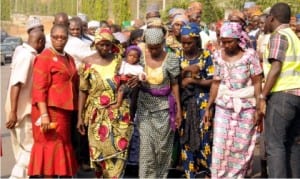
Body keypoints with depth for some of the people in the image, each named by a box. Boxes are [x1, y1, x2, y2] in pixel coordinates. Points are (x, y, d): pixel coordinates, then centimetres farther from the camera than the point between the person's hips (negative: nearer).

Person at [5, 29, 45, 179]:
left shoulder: (24, 52, 10)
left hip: (25, 110, 9)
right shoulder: (26, 55, -17)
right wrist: (13, 112, -27)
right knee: (30, 148, -5)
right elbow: (16, 84, -24)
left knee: (23, 149, 15)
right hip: (21, 112, -9)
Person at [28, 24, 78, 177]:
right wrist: (44, 114, -22)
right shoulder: (45, 57, -7)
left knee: (63, 150, 12)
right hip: (49, 110, -8)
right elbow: (39, 88, -14)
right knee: (51, 148, -6)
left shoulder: (69, 59, 17)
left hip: (65, 112, 8)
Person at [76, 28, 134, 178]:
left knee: (118, 150, -4)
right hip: (97, 115, -1)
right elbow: (83, 91, 2)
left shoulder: (119, 60, 5)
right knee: (98, 151, 3)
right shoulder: (88, 63, 2)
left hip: (119, 114, 1)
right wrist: (80, 117, -1)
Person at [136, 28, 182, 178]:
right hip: (145, 106, 1)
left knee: (163, 145, 7)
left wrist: (179, 109, -3)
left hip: (164, 106, -1)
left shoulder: (171, 59, -8)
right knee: (146, 145, -3)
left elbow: (175, 85, -3)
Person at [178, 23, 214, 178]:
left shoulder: (206, 55, -2)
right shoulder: (179, 56, 6)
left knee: (204, 137, -4)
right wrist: (185, 70, -14)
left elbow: (213, 81, -5)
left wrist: (194, 81, -15)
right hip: (185, 102, 3)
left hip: (202, 101, -3)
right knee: (186, 138, 3)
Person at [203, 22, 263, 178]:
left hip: (246, 106, -3)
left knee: (242, 146, 4)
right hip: (223, 106, 3)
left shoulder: (250, 55, -7)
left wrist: (258, 108, -11)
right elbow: (216, 83, 7)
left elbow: (257, 83, -6)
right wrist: (208, 107, 5)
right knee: (220, 145, -2)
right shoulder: (218, 56, 4)